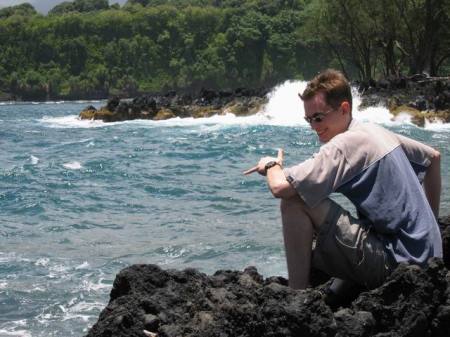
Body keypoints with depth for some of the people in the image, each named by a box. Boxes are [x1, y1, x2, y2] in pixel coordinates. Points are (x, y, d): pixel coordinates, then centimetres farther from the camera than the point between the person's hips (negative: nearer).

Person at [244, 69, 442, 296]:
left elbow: (280, 188, -23)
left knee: (294, 202, -14)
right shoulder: (379, 133, 13)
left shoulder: (346, 144, -14)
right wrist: (431, 220, 30)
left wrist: (272, 165, 1)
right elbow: (434, 157, 29)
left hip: (395, 260, -10)